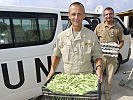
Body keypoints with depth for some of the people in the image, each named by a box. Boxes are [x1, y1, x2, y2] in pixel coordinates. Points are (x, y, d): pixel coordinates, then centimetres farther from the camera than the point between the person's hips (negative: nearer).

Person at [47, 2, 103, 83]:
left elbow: (97, 56, -1)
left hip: (87, 76, -1)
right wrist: (52, 70, -1)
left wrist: (99, 67, -19)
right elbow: (57, 55, 9)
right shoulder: (62, 36, -2)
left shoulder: (92, 35, -6)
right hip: (67, 76, 1)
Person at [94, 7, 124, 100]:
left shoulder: (118, 27, 3)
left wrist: (118, 48, -10)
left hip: (112, 56, 1)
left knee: (110, 78, 13)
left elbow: (122, 41, 9)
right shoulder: (99, 26, 1)